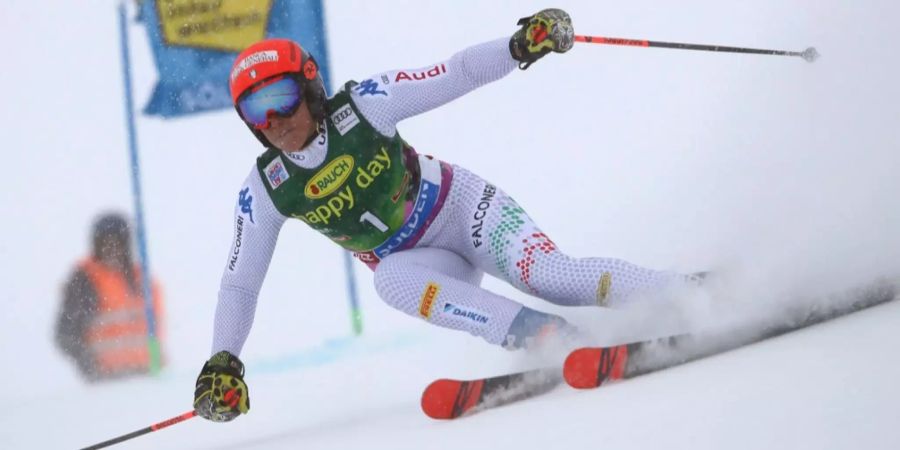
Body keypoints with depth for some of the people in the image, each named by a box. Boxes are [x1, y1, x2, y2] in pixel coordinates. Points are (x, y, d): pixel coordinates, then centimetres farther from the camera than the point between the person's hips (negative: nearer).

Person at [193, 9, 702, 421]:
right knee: (392, 280, -33)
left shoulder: (363, 105, -19)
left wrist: (520, 47, -32)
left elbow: (457, 75, -16)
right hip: (416, 260, 3)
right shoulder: (265, 189, -11)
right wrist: (223, 362, -14)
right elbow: (239, 283, -3)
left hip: (462, 208, -2)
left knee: (550, 276, -27)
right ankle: (555, 342, -39)